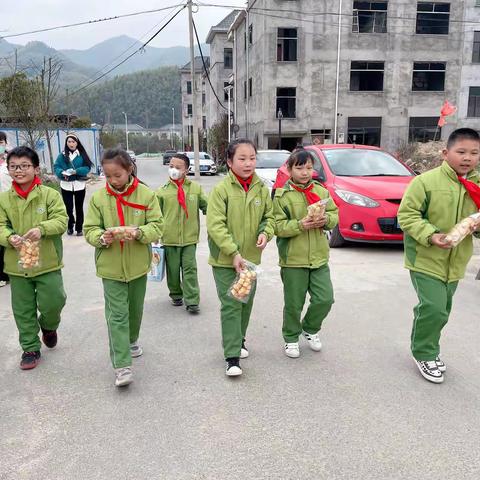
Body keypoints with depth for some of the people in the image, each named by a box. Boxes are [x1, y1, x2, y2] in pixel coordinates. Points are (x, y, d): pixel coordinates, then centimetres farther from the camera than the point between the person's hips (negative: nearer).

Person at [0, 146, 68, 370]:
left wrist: (42, 229, -30)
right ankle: (30, 349, 28)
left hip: (47, 262, -2)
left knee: (52, 303, -1)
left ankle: (48, 326, 35)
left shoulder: (50, 194, -7)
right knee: (23, 310, 11)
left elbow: (61, 220, -13)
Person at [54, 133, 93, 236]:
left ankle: (79, 228, 20)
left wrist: (76, 171, -19)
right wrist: (62, 173, -21)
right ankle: (70, 226, 28)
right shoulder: (62, 155, 2)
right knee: (68, 207, 5)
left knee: (79, 208, 9)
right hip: (66, 185, 1)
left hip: (79, 185, 0)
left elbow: (87, 167, -5)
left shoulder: (82, 154, 0)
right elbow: (56, 167, -1)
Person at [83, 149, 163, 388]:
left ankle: (131, 340, 47)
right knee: (117, 314, -3)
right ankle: (122, 365, 1)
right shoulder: (98, 197, -5)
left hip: (138, 264, 1)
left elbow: (156, 226, -9)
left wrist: (139, 232, -28)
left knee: (135, 309, 20)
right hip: (110, 266, -1)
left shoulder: (146, 194, -8)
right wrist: (102, 237, -25)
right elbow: (89, 230, -3)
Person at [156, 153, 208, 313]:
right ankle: (176, 296, 30)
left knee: (190, 269, -1)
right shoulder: (162, 191, 0)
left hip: (190, 237, 0)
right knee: (173, 269, 11)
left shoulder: (196, 188, 2)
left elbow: (206, 207, 9)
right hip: (169, 238, 0)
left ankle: (192, 301, 3)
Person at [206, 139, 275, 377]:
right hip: (224, 259, -5)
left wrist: (266, 232, -9)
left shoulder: (261, 189, 0)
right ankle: (232, 356, 3)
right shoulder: (221, 189, -15)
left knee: (247, 302, 17)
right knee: (230, 305, -4)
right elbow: (215, 225, -18)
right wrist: (233, 253, -23)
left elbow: (269, 216, 13)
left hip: (251, 257, 5)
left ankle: (239, 339, 39)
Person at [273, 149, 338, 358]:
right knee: (293, 304, 7)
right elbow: (278, 226, -12)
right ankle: (291, 338, 30)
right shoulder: (282, 195, -7)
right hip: (293, 259, -3)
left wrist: (326, 219, -11)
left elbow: (335, 214, 11)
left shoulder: (321, 191, 6)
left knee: (325, 299, 3)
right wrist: (301, 224, -24)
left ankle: (309, 328, 31)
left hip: (319, 257, 4)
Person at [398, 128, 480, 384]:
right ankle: (424, 354, 12)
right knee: (434, 308, -11)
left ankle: (424, 348, 38)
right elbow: (407, 215, -14)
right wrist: (430, 235, -26)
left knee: (439, 310, 17)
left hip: (455, 263, 6)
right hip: (425, 259, -6)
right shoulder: (426, 181, -14)